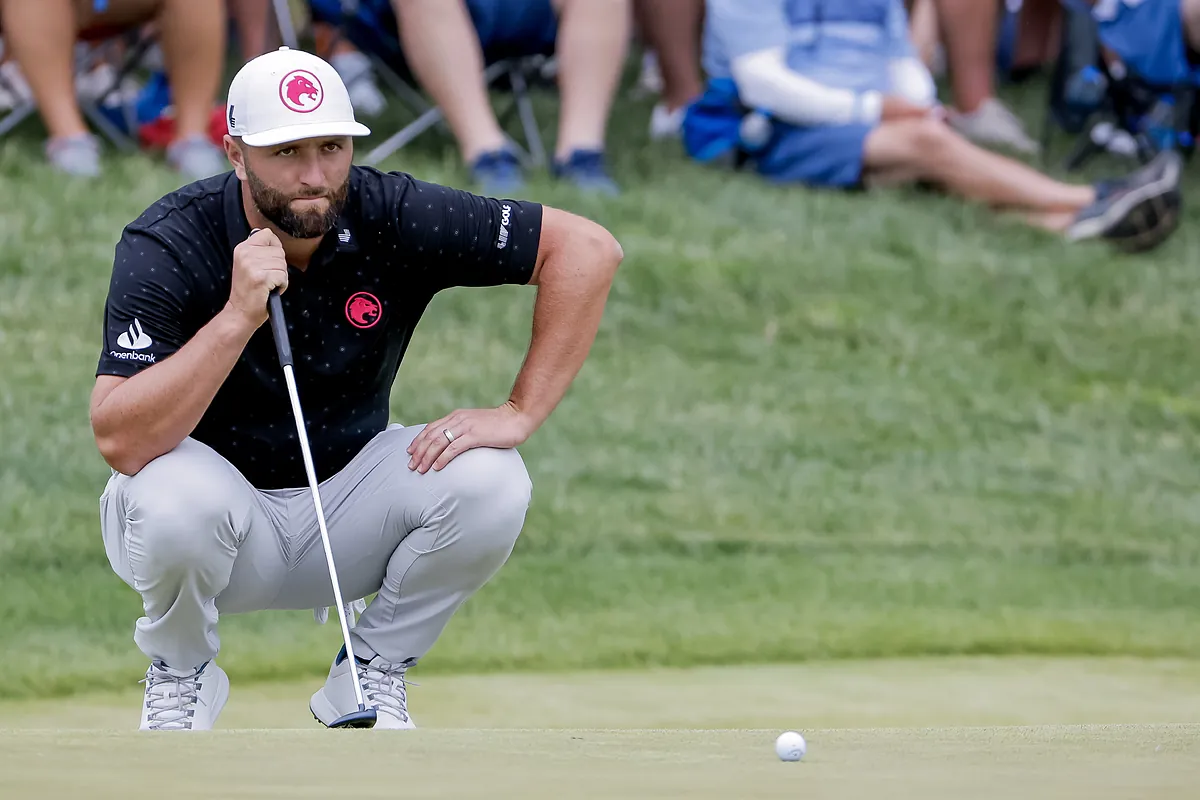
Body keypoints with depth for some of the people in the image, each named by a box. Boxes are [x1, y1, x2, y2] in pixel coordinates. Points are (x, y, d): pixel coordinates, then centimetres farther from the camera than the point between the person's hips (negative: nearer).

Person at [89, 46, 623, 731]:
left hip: (349, 507, 3)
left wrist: (519, 414, -20)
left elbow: (588, 249, -14)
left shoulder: (394, 217, -16)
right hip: (224, 505, -2)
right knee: (176, 492, -37)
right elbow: (120, 442, -33)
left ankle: (372, 673, 1)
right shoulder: (166, 246, -22)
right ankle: (179, 675, -4)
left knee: (490, 480, -25)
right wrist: (238, 316, -40)